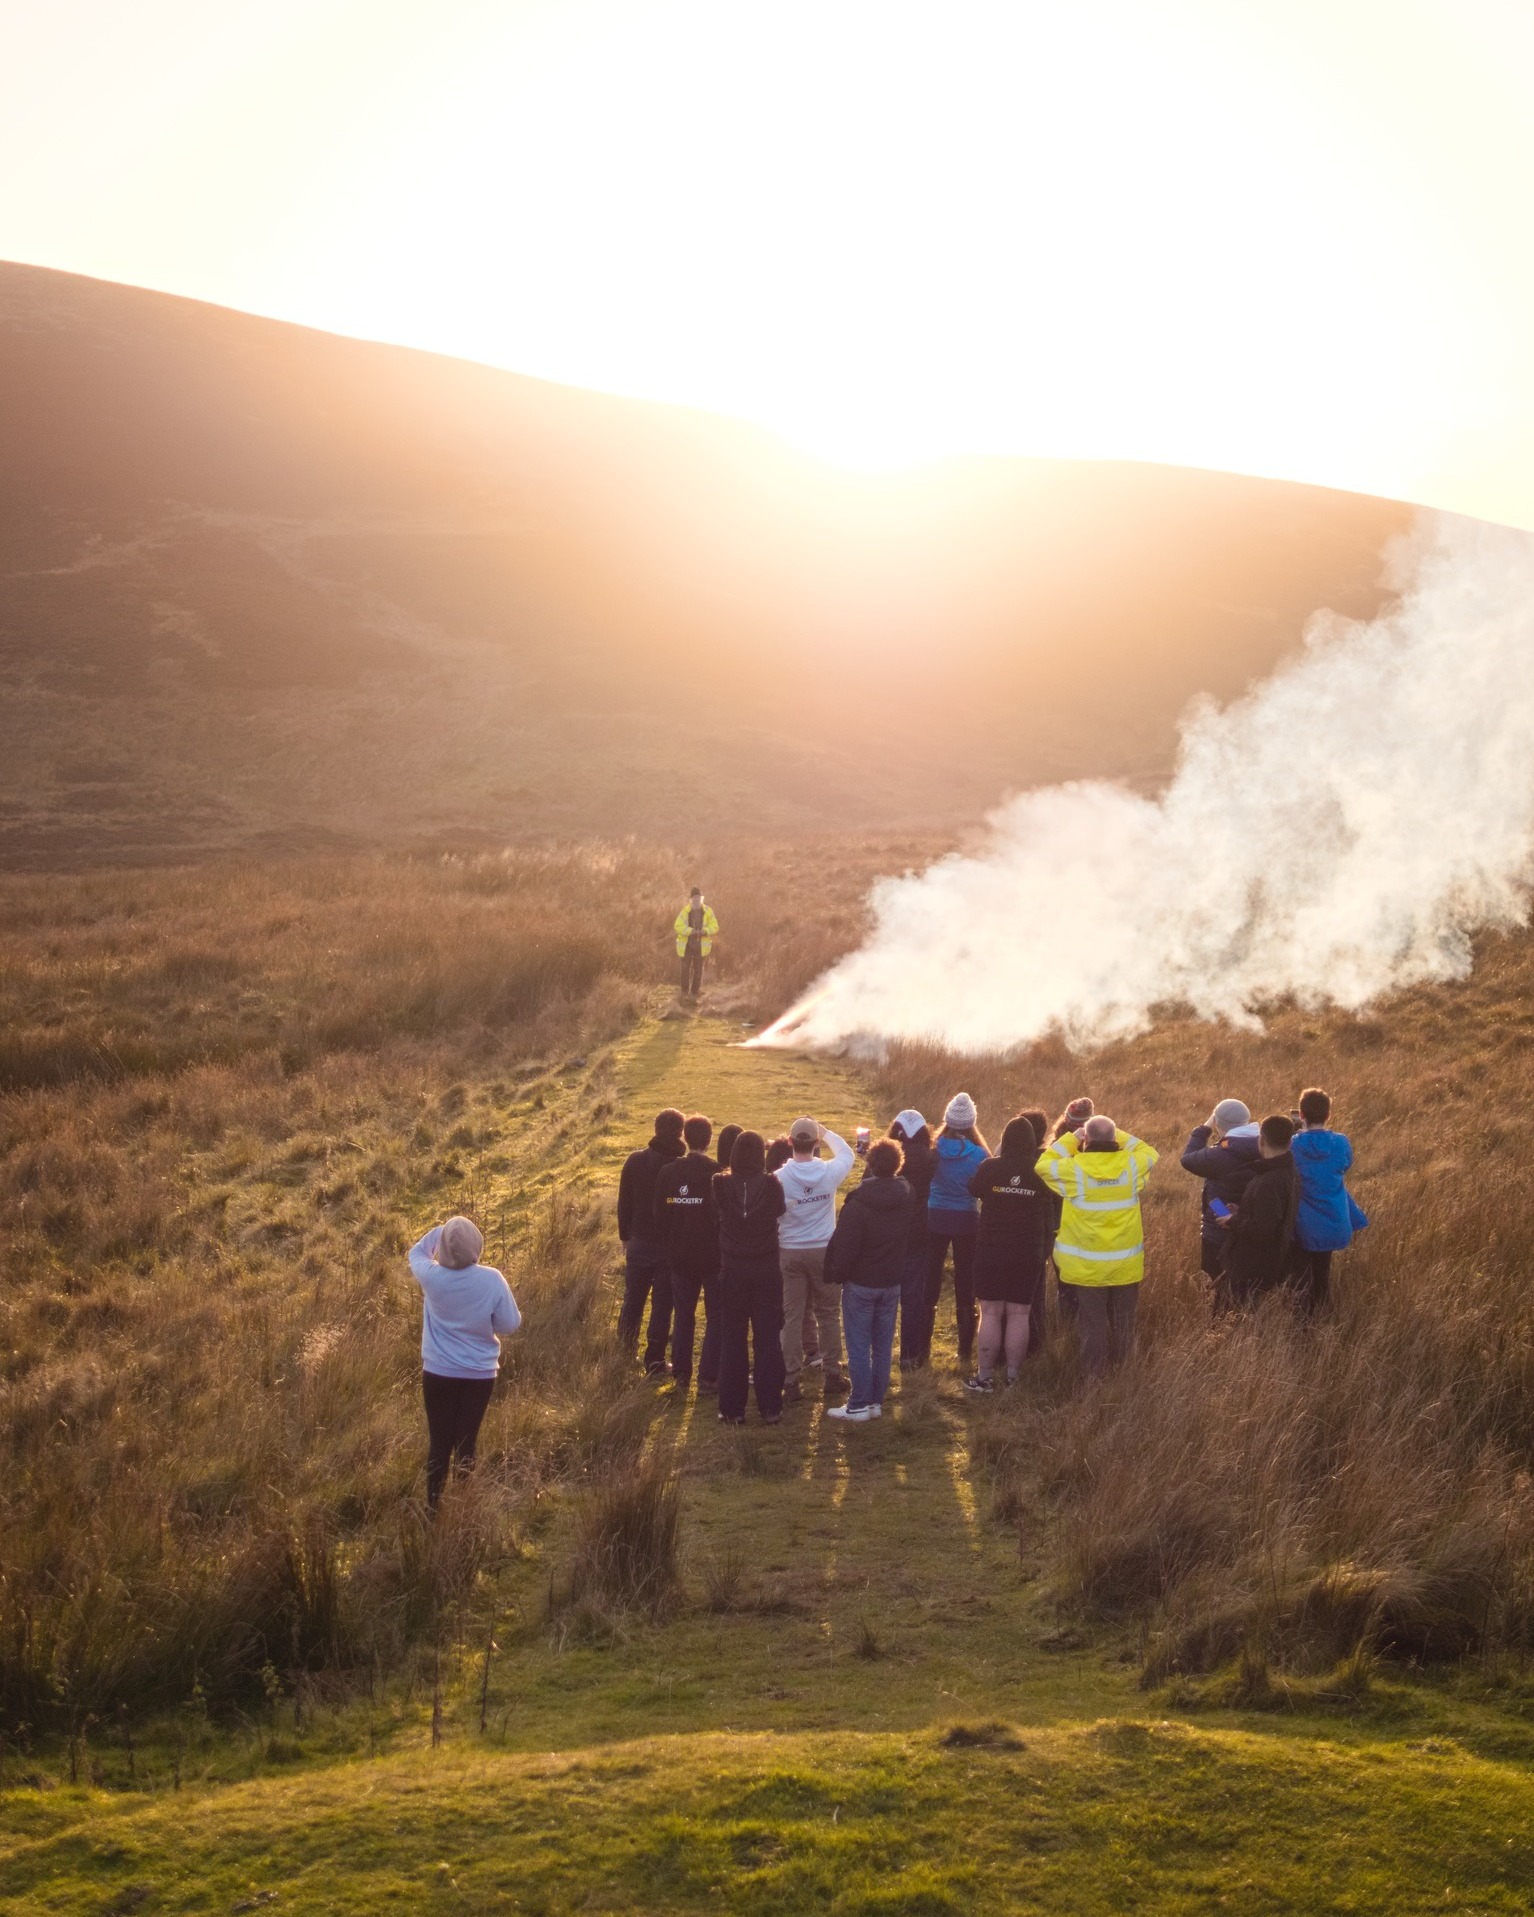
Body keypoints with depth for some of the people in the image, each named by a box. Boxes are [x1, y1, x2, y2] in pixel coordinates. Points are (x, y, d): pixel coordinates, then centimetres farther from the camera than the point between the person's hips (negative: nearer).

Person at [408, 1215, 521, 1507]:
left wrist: (440, 1231, 5)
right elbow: (510, 1325, -7)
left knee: (439, 1440, 11)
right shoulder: (492, 1280, -17)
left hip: (438, 1373, 0)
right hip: (480, 1374, 0)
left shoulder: (431, 1276, -14)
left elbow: (417, 1252, 9)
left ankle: (434, 1506, 19)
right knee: (467, 1439, 12)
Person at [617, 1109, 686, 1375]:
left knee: (632, 1302, 16)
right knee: (662, 1305, 4)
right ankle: (654, 1362, 6)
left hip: (639, 1244, 3)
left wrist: (625, 1236, 14)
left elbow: (624, 1203, 3)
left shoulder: (634, 1161, -4)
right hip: (671, 1247, -3)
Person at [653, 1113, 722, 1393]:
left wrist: (670, 1248, 13)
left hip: (680, 1257, 4)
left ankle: (681, 1375, 19)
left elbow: (660, 1215, 2)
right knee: (716, 1317, 7)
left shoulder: (668, 1172, -4)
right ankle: (708, 1377, 4)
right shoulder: (717, 1173, -15)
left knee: (683, 1315, 16)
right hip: (713, 1255, -4)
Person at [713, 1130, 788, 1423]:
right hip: (767, 1272, 0)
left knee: (732, 1340, 10)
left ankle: (732, 1409, 13)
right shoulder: (772, 1186, -13)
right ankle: (770, 1407, 12)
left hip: (732, 1272, 0)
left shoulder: (721, 1185, -12)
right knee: (767, 1339, 8)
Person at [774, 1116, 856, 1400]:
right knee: (828, 1313, 13)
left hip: (791, 1252, -1)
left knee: (792, 1316, 4)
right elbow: (847, 1153, 12)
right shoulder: (829, 1172, -11)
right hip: (823, 1250, 1)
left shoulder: (779, 1177, -14)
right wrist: (826, 1132, 19)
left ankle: (791, 1380, 6)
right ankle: (832, 1374, 20)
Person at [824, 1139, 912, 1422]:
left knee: (859, 1346, 1)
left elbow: (844, 1245, -16)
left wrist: (836, 1274, -4)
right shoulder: (905, 1196, -1)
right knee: (883, 1345, 12)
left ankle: (859, 1406, 3)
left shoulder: (859, 1202, -19)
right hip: (892, 1281, 5)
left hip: (860, 1282, -5)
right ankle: (877, 1401, 18)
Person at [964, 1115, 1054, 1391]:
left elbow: (973, 1189, 8)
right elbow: (1051, 1205, 7)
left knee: (990, 1312, 4)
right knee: (1019, 1314, 8)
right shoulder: (1042, 1171, -6)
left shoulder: (990, 1168, -11)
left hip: (991, 1250, -2)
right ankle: (1013, 1376, 13)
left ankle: (985, 1376, 7)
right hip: (1029, 1253, 2)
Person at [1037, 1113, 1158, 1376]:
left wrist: (1070, 1138, 2)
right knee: (1123, 1324, 15)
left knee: (1093, 1324, 8)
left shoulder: (1075, 1169, -17)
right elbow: (1151, 1153, 12)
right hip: (1126, 1265, 2)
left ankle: (1095, 1377, 13)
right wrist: (1120, 1136, 10)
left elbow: (1043, 1165, -2)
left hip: (1087, 1266, -2)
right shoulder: (1131, 1165, -9)